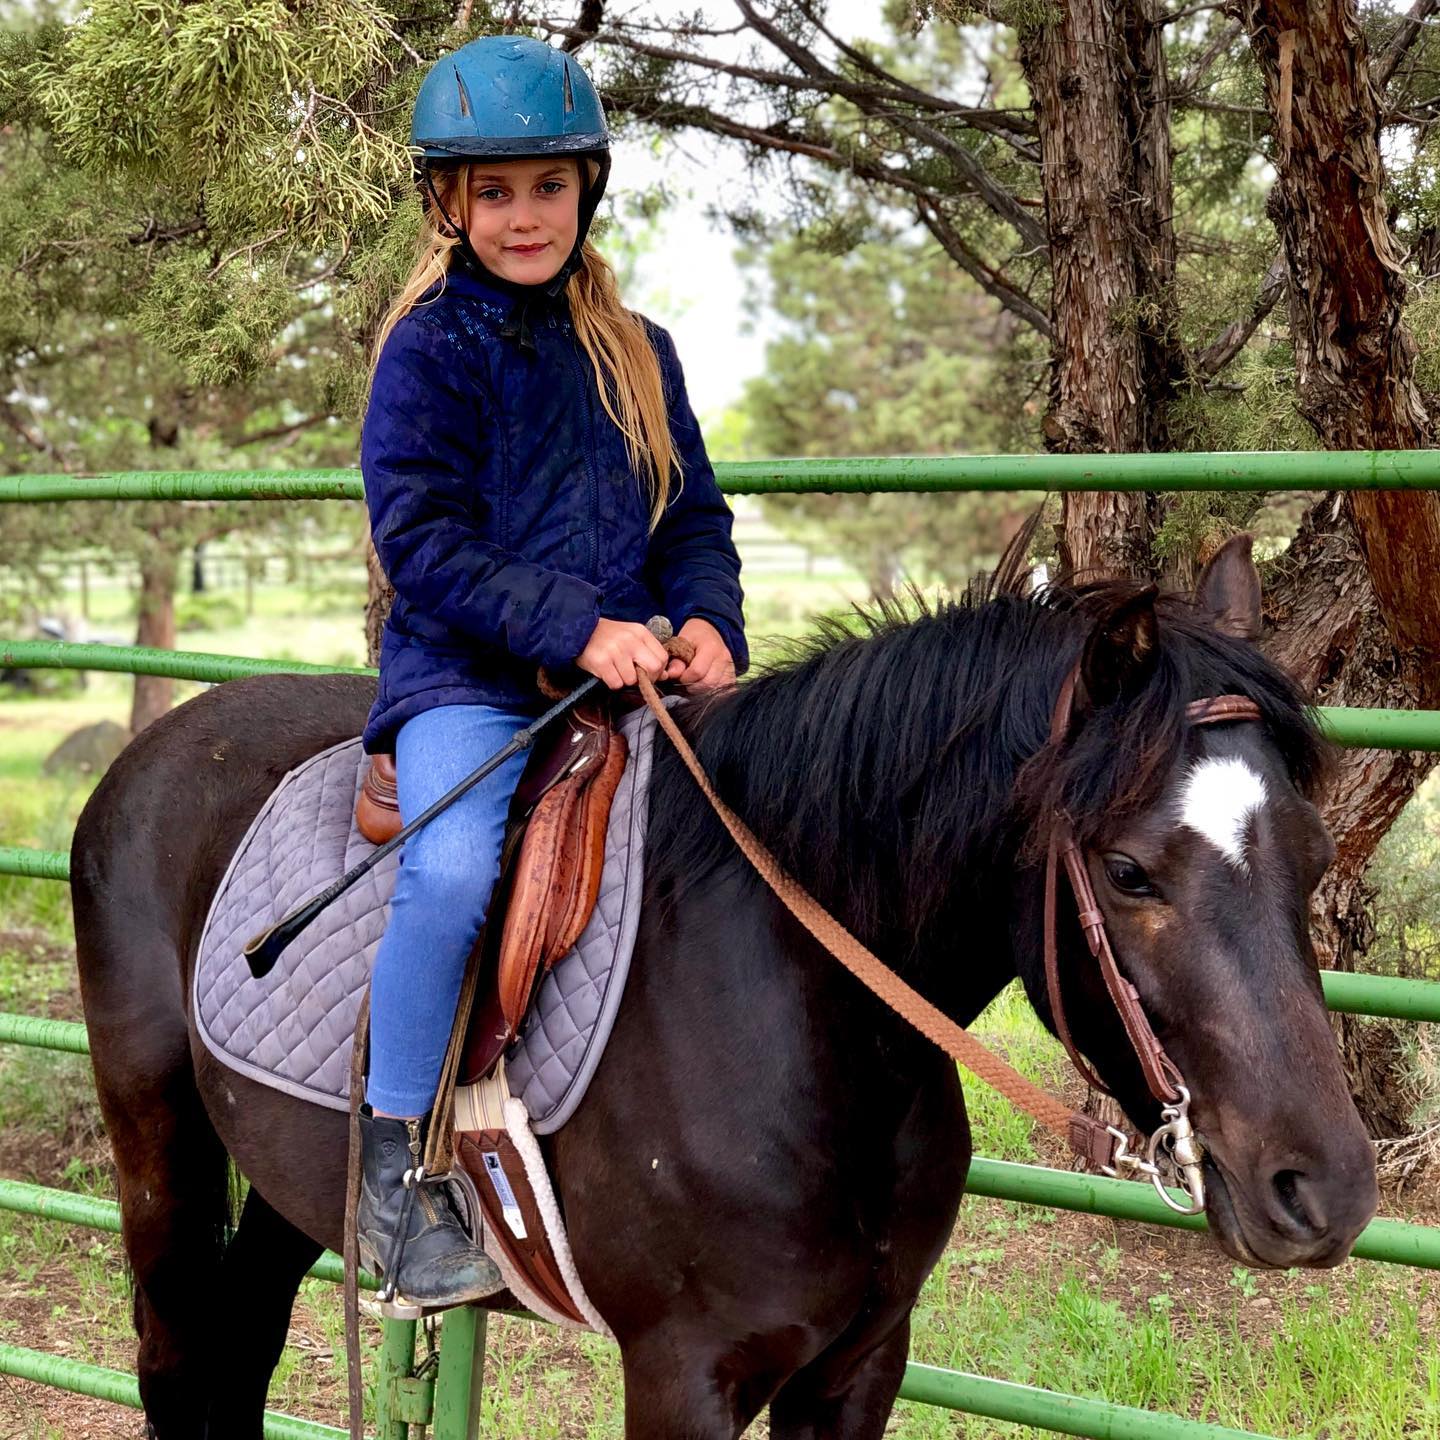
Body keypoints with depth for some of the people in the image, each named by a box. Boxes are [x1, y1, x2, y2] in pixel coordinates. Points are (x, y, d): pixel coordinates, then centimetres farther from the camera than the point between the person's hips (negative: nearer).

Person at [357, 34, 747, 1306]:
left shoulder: (637, 354, 15)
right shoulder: (429, 350, -1)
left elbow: (694, 519, 17)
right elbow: (424, 541, -10)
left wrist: (708, 623, -5)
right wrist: (576, 627, -20)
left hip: (626, 679, 5)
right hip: (467, 683, -5)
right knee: (456, 867, -32)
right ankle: (396, 1170, -17)